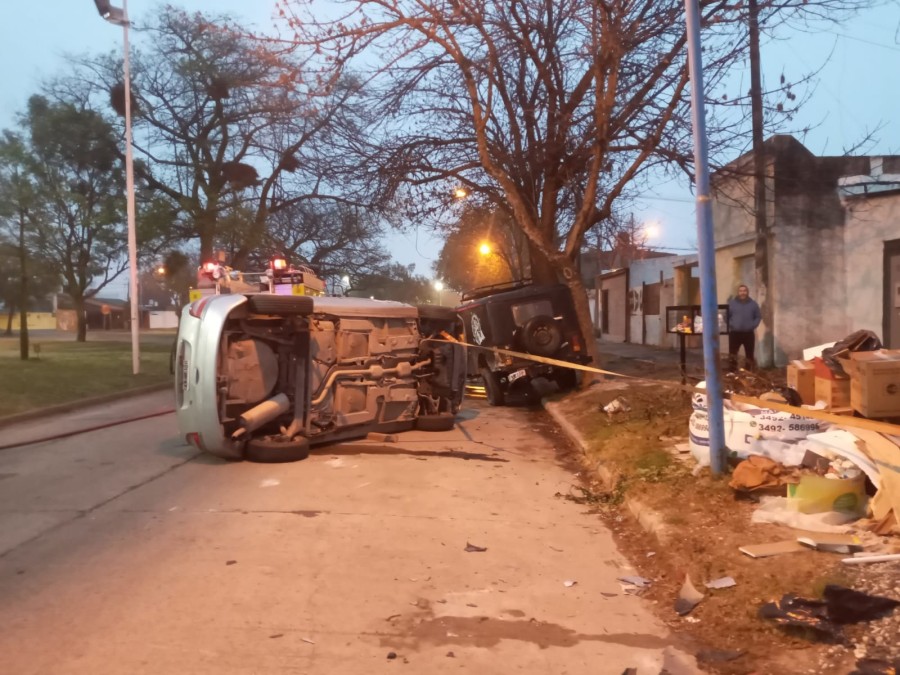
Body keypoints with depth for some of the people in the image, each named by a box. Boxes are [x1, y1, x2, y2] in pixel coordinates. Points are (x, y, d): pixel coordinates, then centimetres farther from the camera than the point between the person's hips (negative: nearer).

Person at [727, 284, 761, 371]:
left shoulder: (753, 304, 6)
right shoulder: (731, 303, 1)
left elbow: (758, 317, 10)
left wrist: (753, 325, -5)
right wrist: (731, 325, -10)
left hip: (749, 333, 2)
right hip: (735, 333, -2)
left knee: (749, 355, 8)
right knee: (732, 355, -5)